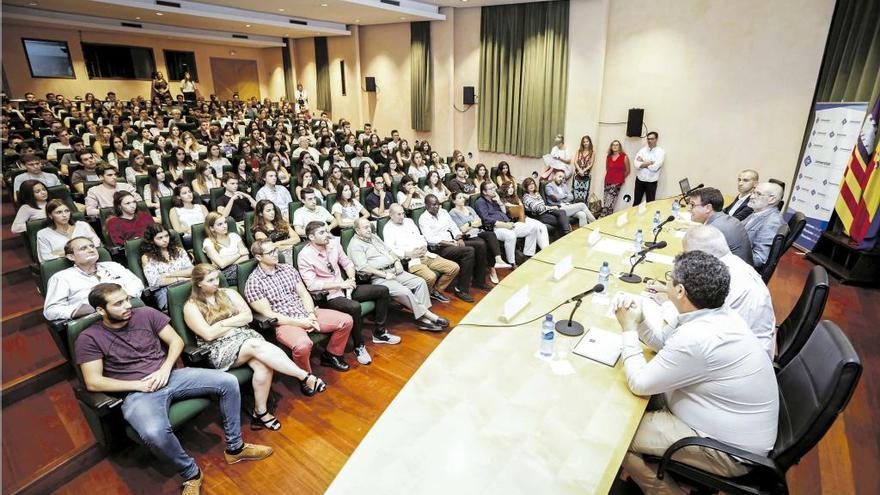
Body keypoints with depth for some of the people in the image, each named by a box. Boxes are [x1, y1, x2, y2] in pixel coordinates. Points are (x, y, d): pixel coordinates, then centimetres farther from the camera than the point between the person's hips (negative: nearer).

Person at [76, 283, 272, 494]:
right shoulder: (90, 338, -2)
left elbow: (176, 341, 7)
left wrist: (165, 369, -10)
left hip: (170, 375, 4)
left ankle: (234, 448, 1)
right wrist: (139, 384, -13)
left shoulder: (146, 314, 4)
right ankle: (191, 474, -9)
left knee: (228, 382, -16)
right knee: (154, 433, -38)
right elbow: (93, 383, -6)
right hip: (137, 393, -4)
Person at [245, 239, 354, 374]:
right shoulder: (253, 283, -7)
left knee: (346, 320, -5)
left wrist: (311, 315, -10)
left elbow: (304, 293, 9)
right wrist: (298, 322, -18)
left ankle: (331, 355, 19)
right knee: (303, 344, -37)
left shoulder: (288, 269, 11)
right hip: (285, 322, -6)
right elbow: (267, 313, -12)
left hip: (307, 314, 6)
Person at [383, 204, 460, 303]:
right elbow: (390, 250, -12)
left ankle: (436, 291, 14)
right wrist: (409, 254, -20)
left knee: (454, 267, -4)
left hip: (425, 254, 7)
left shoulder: (409, 221, 18)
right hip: (410, 260, -7)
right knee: (430, 277, -35)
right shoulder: (388, 228, -1)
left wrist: (424, 246, -3)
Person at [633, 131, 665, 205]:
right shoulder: (642, 150, 3)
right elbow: (636, 164, -10)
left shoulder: (661, 152, -6)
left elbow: (655, 167, -19)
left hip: (651, 182, -3)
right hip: (639, 180, 3)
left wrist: (642, 164, -9)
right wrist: (649, 163, -15)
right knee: (636, 203, 11)